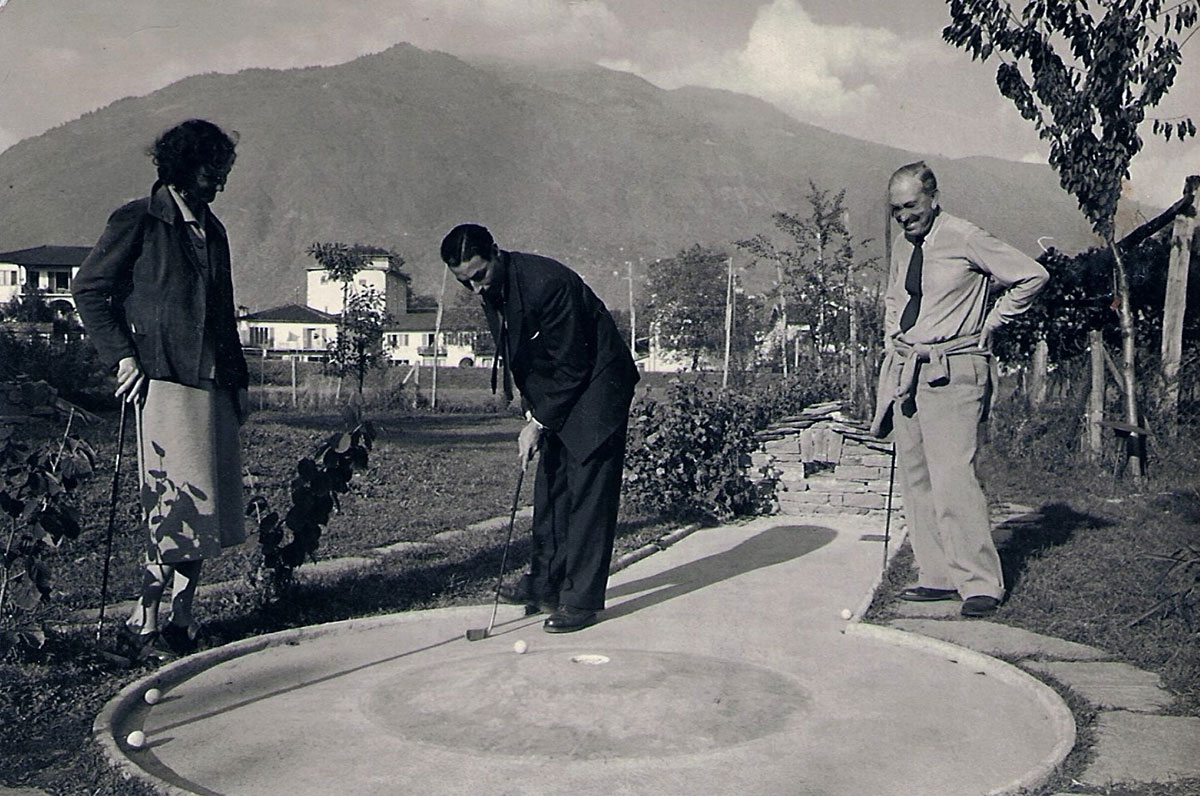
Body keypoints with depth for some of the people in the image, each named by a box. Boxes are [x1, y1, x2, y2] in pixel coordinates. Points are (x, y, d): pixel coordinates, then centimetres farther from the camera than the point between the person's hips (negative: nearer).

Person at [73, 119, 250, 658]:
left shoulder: (211, 230, 19)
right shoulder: (138, 222, -2)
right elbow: (88, 289, -1)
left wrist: (238, 379, 19)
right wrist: (122, 355, -9)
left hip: (212, 385, 7)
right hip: (163, 382, -7)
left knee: (206, 507, 6)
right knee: (177, 506, -10)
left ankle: (181, 623, 15)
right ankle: (144, 624, 3)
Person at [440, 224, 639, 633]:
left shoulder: (546, 282, -28)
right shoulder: (490, 290, -1)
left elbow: (572, 366, -23)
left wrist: (539, 423, -17)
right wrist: (532, 409, 3)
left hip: (595, 386, -9)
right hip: (553, 393, 9)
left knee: (588, 490, -8)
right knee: (550, 488, 11)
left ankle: (581, 599, -4)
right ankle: (545, 582, 21)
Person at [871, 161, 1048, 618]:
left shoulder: (965, 240, -9)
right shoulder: (902, 246, 13)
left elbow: (1032, 277, -4)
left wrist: (991, 323, -3)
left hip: (951, 371, -8)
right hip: (905, 370, 8)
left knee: (952, 475, -15)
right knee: (915, 478, 7)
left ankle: (980, 584, -8)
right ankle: (937, 576, 14)